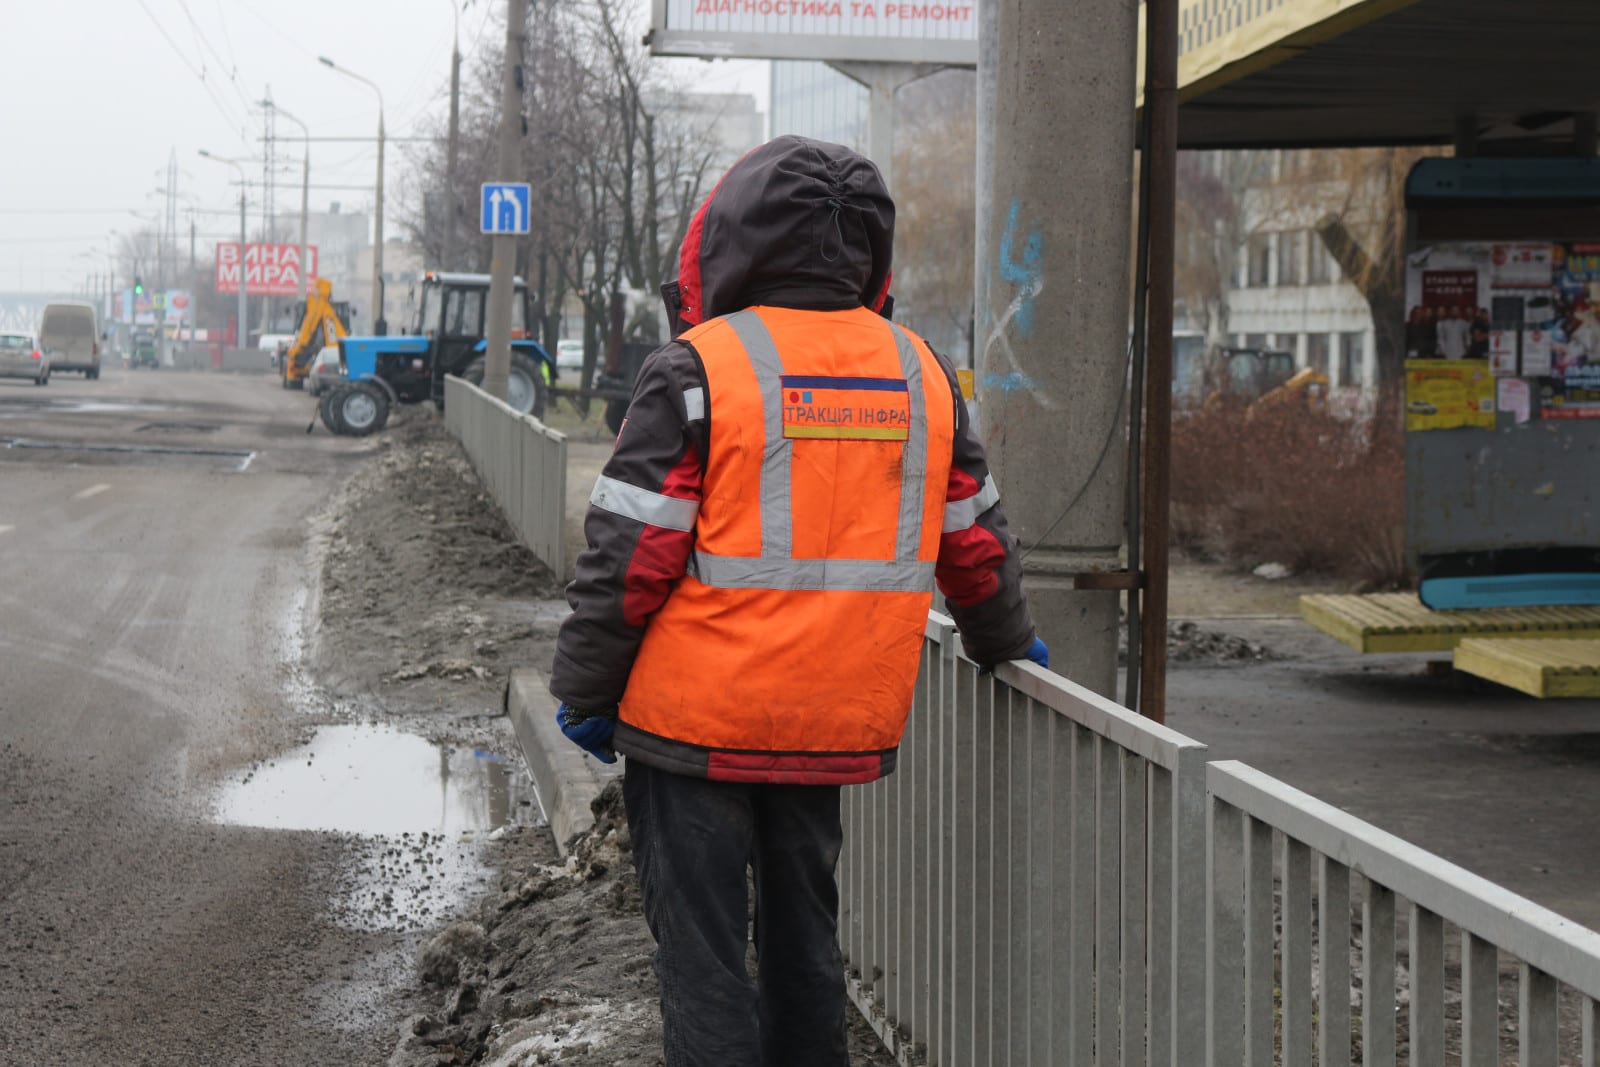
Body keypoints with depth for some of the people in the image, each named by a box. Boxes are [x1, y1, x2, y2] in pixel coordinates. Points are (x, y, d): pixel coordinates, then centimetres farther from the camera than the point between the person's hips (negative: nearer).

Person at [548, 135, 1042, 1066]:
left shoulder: (698, 369, -11)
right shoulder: (920, 373, 6)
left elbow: (630, 556, -11)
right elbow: (975, 538, 14)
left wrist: (585, 690, 0)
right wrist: (1007, 642, 31)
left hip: (699, 721, -5)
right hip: (840, 728, 5)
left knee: (701, 943, 4)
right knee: (804, 931, 19)